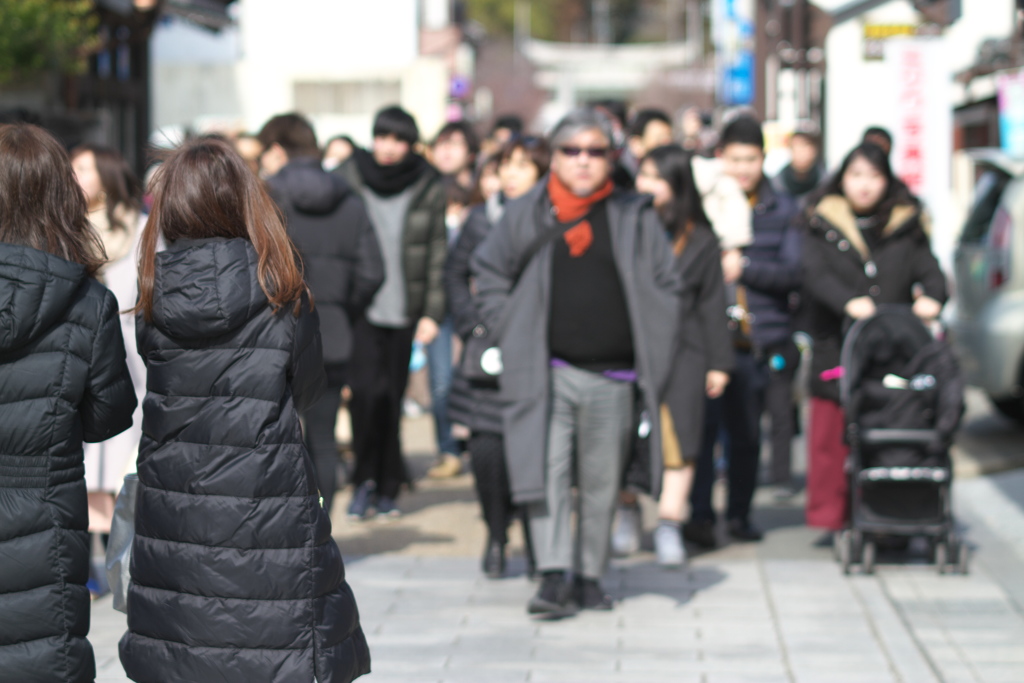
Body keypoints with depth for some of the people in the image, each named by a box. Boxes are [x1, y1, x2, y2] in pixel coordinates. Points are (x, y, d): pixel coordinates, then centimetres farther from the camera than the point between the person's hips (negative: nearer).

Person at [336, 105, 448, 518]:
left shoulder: (428, 188, 2)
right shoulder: (349, 179, 1)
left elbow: (437, 253, 5)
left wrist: (433, 313, 0)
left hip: (404, 309, 1)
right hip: (360, 308, -1)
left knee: (392, 398, 4)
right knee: (366, 390, -13)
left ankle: (386, 488, 15)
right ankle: (367, 479, 3)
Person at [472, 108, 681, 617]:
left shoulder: (635, 219, 5)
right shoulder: (526, 216, 4)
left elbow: (666, 288, 11)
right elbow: (489, 275, 15)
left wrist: (649, 353, 3)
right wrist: (514, 336, 4)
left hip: (612, 378, 1)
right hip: (547, 373, -1)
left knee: (601, 483, 8)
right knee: (547, 471, -12)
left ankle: (590, 577, 19)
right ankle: (554, 576, -13)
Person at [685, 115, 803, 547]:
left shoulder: (781, 211, 10)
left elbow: (794, 272, 0)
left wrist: (744, 267, -12)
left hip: (761, 341, 2)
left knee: (746, 432, 8)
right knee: (705, 422, -14)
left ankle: (739, 513, 21)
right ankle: (699, 515, -14)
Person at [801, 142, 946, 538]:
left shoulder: (905, 224, 14)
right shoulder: (823, 223, 7)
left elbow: (928, 269, 5)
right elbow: (816, 273, -7)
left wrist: (931, 297, -18)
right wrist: (848, 301, -25)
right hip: (836, 348, -1)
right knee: (832, 437, -1)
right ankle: (832, 518, 9)